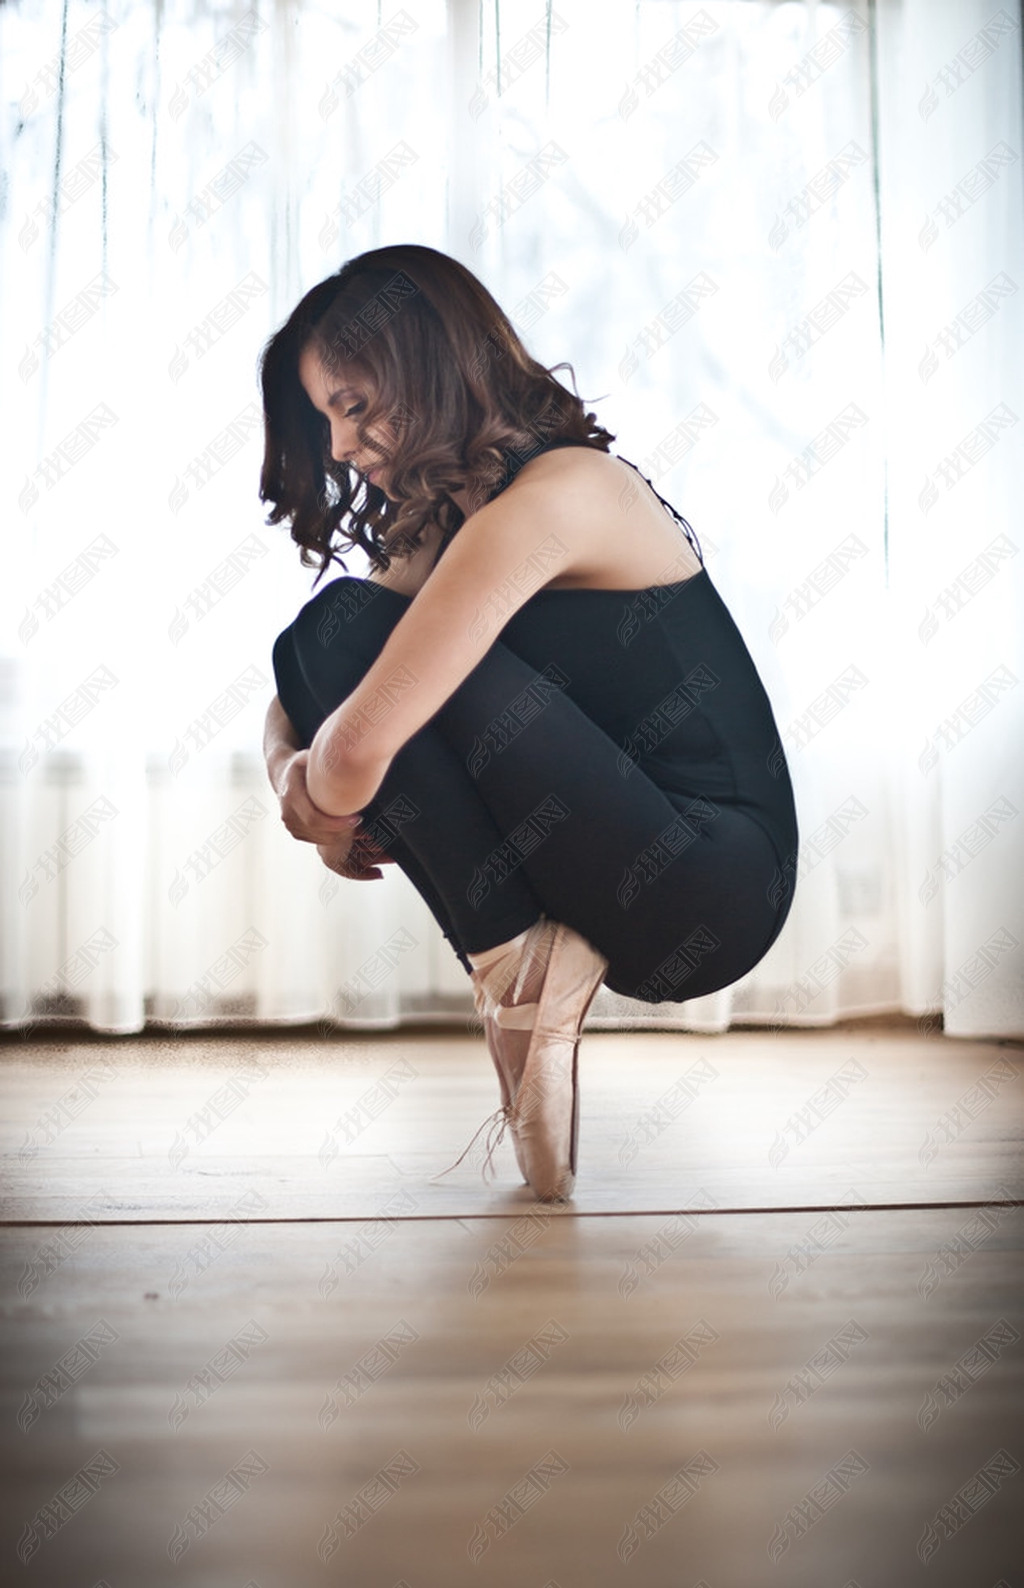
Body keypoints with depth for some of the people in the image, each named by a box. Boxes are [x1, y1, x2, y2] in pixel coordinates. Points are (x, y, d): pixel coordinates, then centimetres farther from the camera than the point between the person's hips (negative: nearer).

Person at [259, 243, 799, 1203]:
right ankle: (527, 970, -4)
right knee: (324, 650, 0)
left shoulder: (557, 493, -18)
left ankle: (517, 968, -9)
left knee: (352, 629, -16)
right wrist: (294, 773, -8)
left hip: (712, 887, -9)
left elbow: (361, 743, -25)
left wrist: (324, 803, -4)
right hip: (632, 896, 9)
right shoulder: (435, 528, 12)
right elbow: (293, 710, 13)